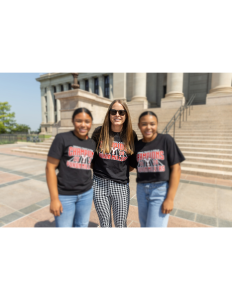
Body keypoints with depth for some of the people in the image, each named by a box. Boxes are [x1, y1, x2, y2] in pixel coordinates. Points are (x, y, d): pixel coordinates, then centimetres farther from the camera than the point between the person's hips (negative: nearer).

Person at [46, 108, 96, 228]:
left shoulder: (93, 143, 3)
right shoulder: (62, 138, -11)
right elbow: (50, 167, -11)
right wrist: (54, 198, -12)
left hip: (87, 194, 4)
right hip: (64, 195, -4)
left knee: (82, 226, 18)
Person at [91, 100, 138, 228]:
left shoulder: (131, 136, 0)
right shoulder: (99, 132, -2)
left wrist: (123, 171, 1)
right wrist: (97, 169, 3)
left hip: (121, 185, 0)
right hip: (100, 184, 0)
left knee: (121, 224, 12)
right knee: (105, 224, 15)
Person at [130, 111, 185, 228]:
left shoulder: (166, 140, -8)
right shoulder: (137, 145, 3)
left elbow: (176, 169, -9)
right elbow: (132, 166, 12)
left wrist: (170, 198, -12)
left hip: (161, 190, -4)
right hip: (141, 190, 4)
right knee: (144, 225, 17)